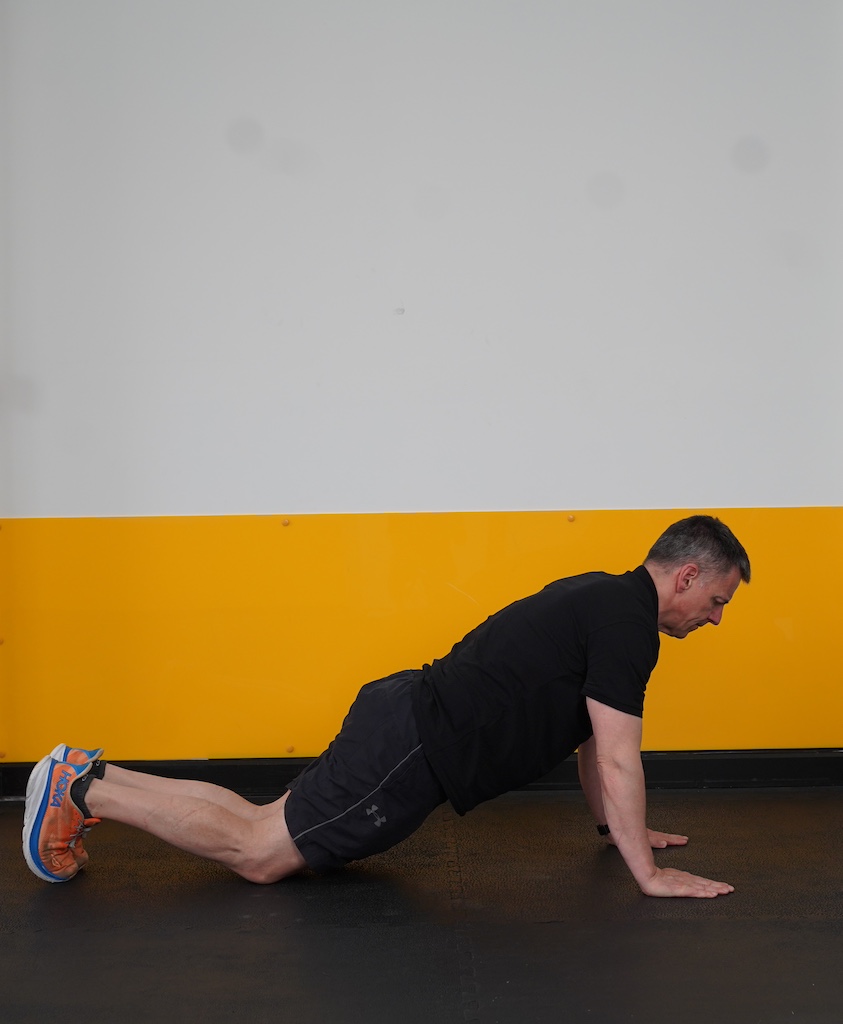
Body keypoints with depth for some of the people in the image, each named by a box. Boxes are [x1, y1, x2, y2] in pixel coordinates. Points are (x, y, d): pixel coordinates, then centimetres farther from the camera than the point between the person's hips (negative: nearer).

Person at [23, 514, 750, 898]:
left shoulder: (603, 600, 16)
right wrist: (648, 873, -12)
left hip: (409, 721, 10)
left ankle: (92, 780, 17)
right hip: (413, 750, -10)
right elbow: (619, 759, -18)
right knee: (257, 853, -2)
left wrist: (616, 825, 30)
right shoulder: (628, 620, -16)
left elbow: (586, 727, 26)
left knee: (267, 826, 14)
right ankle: (83, 792, 3)